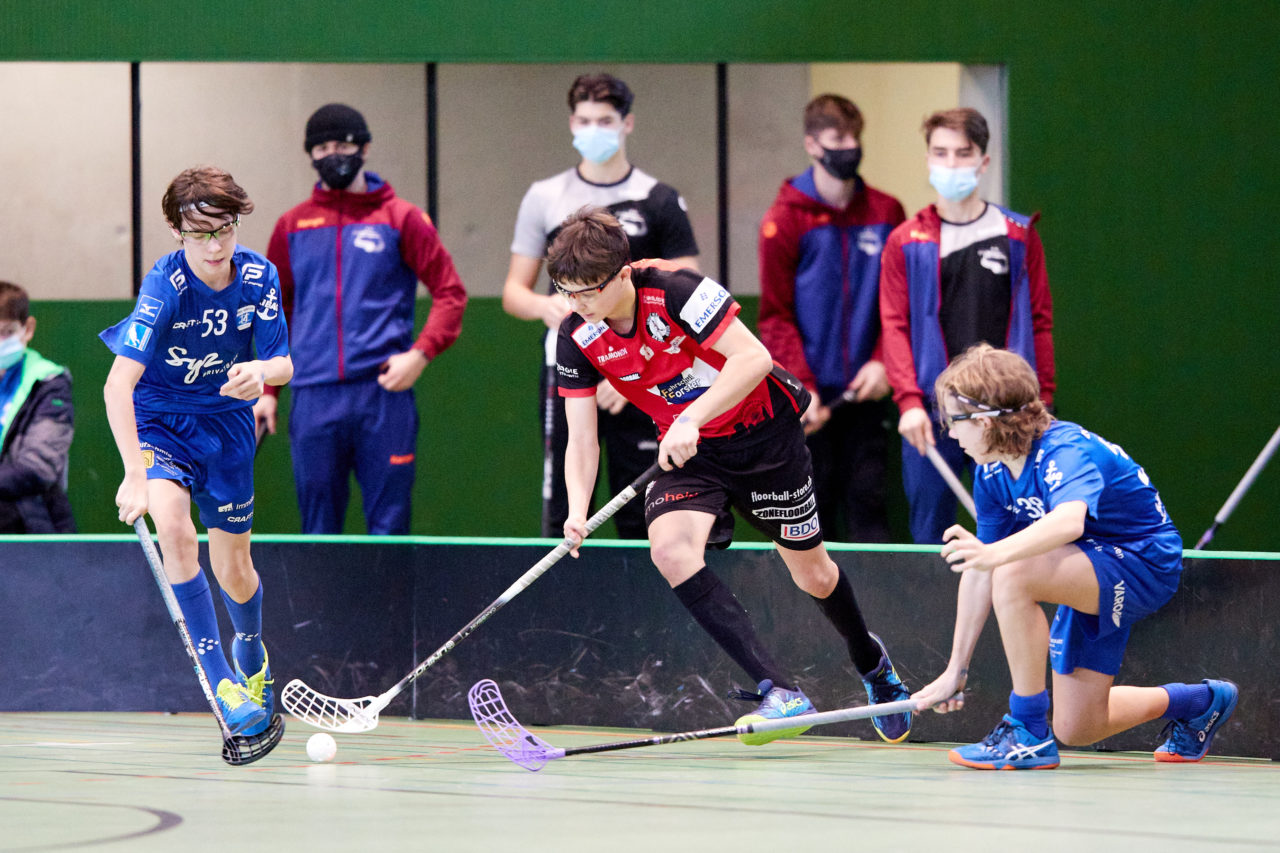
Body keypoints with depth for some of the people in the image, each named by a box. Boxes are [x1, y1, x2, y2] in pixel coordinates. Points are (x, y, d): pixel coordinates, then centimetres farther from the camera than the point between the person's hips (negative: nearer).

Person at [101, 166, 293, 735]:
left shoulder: (259, 277, -13)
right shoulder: (165, 287, -26)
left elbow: (283, 365, -7)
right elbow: (119, 383, -32)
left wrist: (261, 372, -33)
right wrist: (134, 476, -40)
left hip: (226, 420, 4)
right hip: (157, 419, -4)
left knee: (233, 569, 10)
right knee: (173, 527, -31)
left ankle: (252, 653, 46)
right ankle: (221, 681, -27)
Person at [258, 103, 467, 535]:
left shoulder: (401, 219, 6)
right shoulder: (292, 227, 14)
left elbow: (450, 292, 5)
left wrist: (421, 353, -9)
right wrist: (267, 389, 12)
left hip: (384, 391, -2)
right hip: (313, 398, 2)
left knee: (388, 526, -3)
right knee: (318, 528, 1)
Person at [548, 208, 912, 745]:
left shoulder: (673, 291, -28)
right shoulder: (577, 337, -13)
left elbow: (753, 358, -33)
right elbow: (581, 437, -11)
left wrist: (691, 420, -43)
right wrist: (577, 509, -29)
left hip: (763, 433, -4)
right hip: (686, 450, 4)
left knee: (812, 575, 9)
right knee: (670, 548, -26)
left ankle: (869, 661, 45)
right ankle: (780, 693, -27)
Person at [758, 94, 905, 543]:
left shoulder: (887, 214, 6)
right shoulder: (785, 220, -2)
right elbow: (775, 316, -3)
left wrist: (883, 362, -6)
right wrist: (800, 386, -13)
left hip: (866, 391, 2)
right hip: (811, 400, -2)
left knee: (869, 505, 0)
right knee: (814, 511, 0)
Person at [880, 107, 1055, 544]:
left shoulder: (1018, 236, 9)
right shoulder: (906, 242, 7)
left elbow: (1039, 322, 10)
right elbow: (896, 326, 1)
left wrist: (1042, 401, 2)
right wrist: (909, 401, -12)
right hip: (931, 413, 0)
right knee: (929, 535, 2)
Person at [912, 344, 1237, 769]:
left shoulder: (1066, 451, -29)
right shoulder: (992, 475, -4)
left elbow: (1069, 521, -51)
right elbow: (979, 572, 3)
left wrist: (996, 553, -67)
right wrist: (955, 669, 4)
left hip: (1145, 564, -9)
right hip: (1093, 579, 9)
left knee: (1014, 575, -35)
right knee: (1076, 730, 12)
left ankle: (1028, 734, -24)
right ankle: (1199, 702, 38)